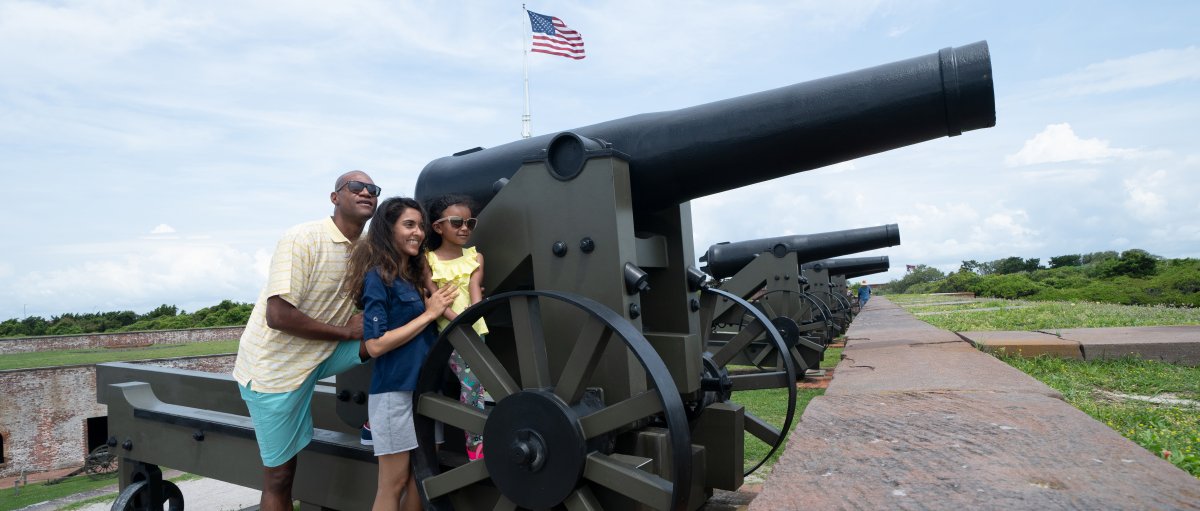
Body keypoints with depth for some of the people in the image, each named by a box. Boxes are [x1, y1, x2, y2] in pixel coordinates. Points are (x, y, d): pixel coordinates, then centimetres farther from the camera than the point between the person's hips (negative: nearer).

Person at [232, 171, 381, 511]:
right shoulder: (302, 239, -21)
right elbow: (278, 316, -27)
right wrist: (346, 330, -18)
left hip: (319, 356, 6)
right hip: (274, 368, -6)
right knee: (279, 476, 2)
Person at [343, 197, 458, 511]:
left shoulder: (413, 275, 12)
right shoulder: (378, 276, -11)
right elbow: (375, 345, -18)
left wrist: (440, 307, 0)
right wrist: (429, 314, -14)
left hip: (425, 387, 7)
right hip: (395, 390, -7)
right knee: (394, 483, 2)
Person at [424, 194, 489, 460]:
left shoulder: (475, 256, 12)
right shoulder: (428, 261, 3)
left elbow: (475, 289, -1)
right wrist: (457, 319, -21)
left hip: (474, 329, 3)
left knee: (470, 385, 0)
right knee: (471, 382, -11)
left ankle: (475, 444, 12)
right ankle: (477, 445, 0)